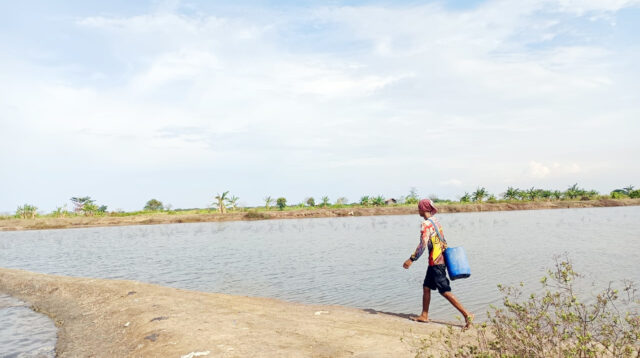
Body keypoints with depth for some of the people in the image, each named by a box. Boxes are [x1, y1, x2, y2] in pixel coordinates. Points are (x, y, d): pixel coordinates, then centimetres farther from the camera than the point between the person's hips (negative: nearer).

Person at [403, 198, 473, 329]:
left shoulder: (426, 224, -16)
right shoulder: (436, 221, 12)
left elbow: (423, 245, -22)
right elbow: (443, 241, 18)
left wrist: (411, 259, -17)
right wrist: (447, 258, 25)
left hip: (436, 262, -10)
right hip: (440, 260, 10)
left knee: (445, 291, -5)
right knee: (426, 287, 15)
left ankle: (467, 314, -3)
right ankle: (424, 316, 21)